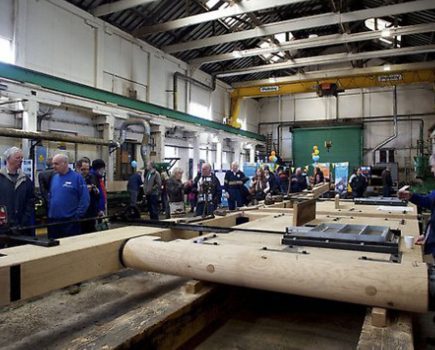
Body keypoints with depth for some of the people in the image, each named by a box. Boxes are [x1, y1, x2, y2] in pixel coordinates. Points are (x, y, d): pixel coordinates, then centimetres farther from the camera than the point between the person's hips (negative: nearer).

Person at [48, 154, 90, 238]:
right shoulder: (54, 177, 11)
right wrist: (49, 212, 12)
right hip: (53, 220, 6)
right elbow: (50, 196, 21)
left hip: (70, 221, -6)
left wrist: (78, 216, -13)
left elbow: (84, 199, -11)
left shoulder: (77, 177, -8)